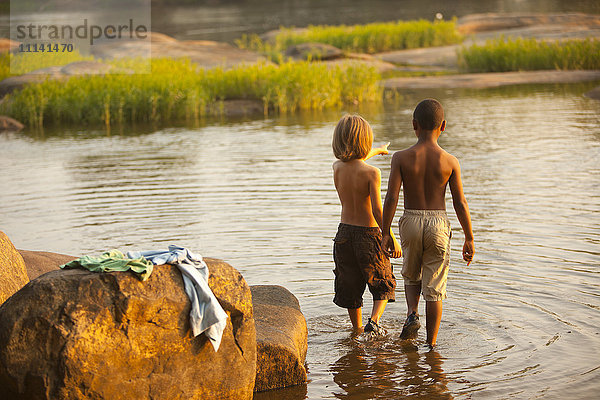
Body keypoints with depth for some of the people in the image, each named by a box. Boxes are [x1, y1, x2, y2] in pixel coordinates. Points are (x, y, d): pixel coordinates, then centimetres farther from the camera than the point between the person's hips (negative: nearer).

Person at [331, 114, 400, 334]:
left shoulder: (337, 167, -2)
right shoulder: (371, 173, -19)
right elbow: (377, 211, -23)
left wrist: (377, 151, 39)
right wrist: (391, 239, -14)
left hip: (344, 233, 5)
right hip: (368, 234, -5)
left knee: (350, 286, 18)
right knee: (384, 284, 14)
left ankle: (357, 328, 31)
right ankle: (374, 320, -8)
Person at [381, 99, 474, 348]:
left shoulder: (401, 158, -8)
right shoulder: (450, 162, -7)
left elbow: (391, 199, -11)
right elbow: (460, 204, -5)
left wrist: (385, 233, -1)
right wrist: (469, 239, 4)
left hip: (410, 223, 1)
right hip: (438, 224, 0)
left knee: (412, 276, 26)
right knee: (434, 288, 8)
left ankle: (412, 314, 2)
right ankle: (431, 345, 12)